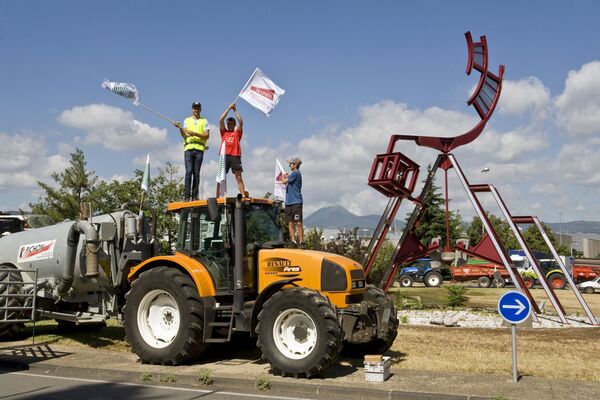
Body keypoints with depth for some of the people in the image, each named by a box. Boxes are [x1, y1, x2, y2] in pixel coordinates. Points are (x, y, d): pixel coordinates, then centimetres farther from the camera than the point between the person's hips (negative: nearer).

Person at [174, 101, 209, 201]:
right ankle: (186, 196, -13)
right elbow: (184, 135, 10)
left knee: (196, 173, -3)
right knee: (188, 172, -10)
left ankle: (195, 196, -1)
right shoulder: (187, 120, 19)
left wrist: (195, 133, -10)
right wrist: (180, 128, -8)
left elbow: (206, 136, 3)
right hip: (188, 148, 1)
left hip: (199, 149, 0)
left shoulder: (204, 121, 14)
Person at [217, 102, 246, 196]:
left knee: (239, 177, -5)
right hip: (225, 156, 1)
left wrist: (235, 110, 11)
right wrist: (229, 108, 10)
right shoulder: (223, 132, 20)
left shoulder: (237, 133, 18)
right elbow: (220, 120, 10)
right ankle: (217, 196, -6)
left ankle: (243, 195, -12)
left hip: (235, 156, -1)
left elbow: (241, 122, 6)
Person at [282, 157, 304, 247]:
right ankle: (293, 241, 9)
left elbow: (284, 181, -9)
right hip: (288, 202, 9)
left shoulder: (296, 173, -8)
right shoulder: (292, 174, 20)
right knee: (290, 223, 6)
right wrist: (285, 176, 7)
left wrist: (283, 177, 10)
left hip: (296, 202, -9)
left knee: (298, 223, -7)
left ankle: (301, 241, -4)